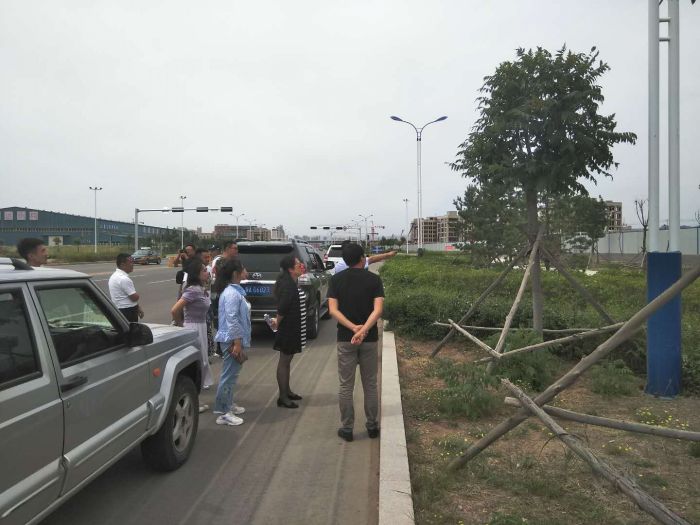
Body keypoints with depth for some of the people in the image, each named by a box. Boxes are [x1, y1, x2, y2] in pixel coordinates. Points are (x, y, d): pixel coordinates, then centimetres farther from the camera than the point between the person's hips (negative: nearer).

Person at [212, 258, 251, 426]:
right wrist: (237, 344, -22)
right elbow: (232, 320, -23)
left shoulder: (235, 291, 12)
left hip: (234, 339, 10)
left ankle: (228, 404, 33)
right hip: (232, 340, -10)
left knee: (231, 374, 19)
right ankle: (223, 413, 3)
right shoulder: (232, 294, -19)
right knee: (229, 375, -4)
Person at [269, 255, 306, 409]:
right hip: (288, 328, -10)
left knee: (287, 360, 18)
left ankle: (287, 391, 30)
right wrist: (277, 323, -11)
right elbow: (282, 308, -25)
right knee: (284, 361, -2)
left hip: (293, 328, 10)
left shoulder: (291, 283, 10)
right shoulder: (287, 285, -21)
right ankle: (282, 397, 7)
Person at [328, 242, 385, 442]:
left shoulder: (336, 279, -1)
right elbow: (378, 309, -16)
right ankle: (372, 426, 22)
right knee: (370, 384, 13)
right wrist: (364, 330, -23)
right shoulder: (374, 279, -3)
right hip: (369, 339, 0)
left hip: (345, 339, 0)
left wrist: (353, 328, -16)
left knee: (346, 386, 8)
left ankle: (347, 429, 14)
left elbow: (333, 310, -10)